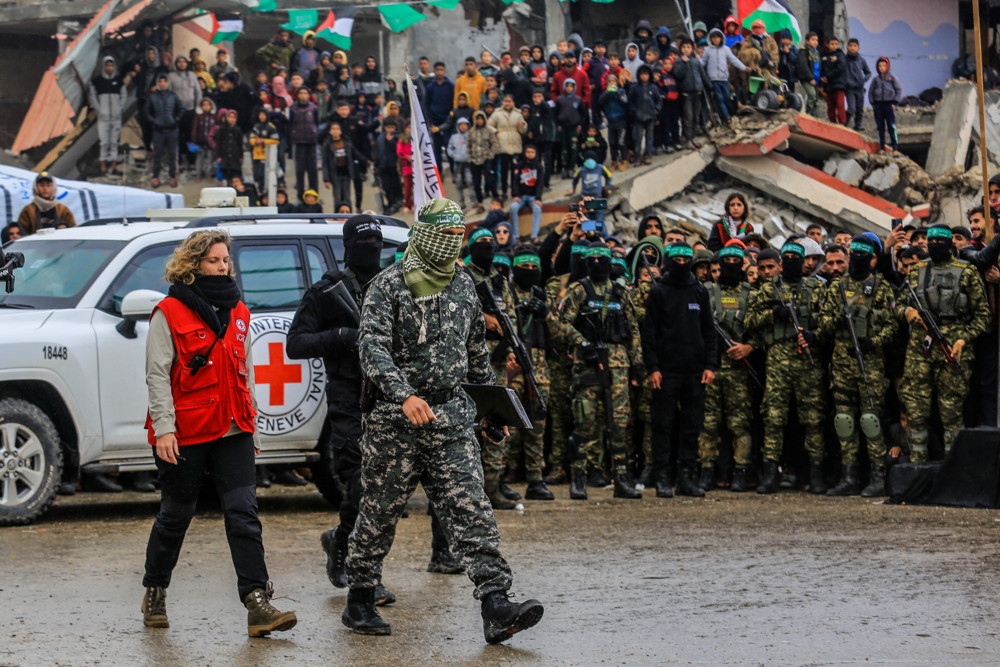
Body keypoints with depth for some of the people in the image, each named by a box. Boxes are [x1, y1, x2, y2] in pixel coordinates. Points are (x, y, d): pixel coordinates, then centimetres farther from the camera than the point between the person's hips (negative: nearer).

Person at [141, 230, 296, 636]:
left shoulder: (237, 313, 14)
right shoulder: (170, 313, -3)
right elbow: (157, 375, -7)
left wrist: (251, 428, 19)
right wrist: (164, 428, -16)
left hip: (232, 431, 4)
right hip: (185, 433, -4)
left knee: (243, 512, -8)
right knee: (176, 515, 8)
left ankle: (258, 603, -15)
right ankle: (155, 594, 28)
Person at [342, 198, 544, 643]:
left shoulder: (463, 284, 12)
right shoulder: (390, 285, -6)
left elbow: (476, 348, 24)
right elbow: (373, 347, -18)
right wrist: (405, 396, -31)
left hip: (452, 419, 4)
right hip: (395, 421, -4)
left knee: (471, 511, -7)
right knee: (380, 511, 6)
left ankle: (496, 606, -15)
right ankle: (359, 601, 21)